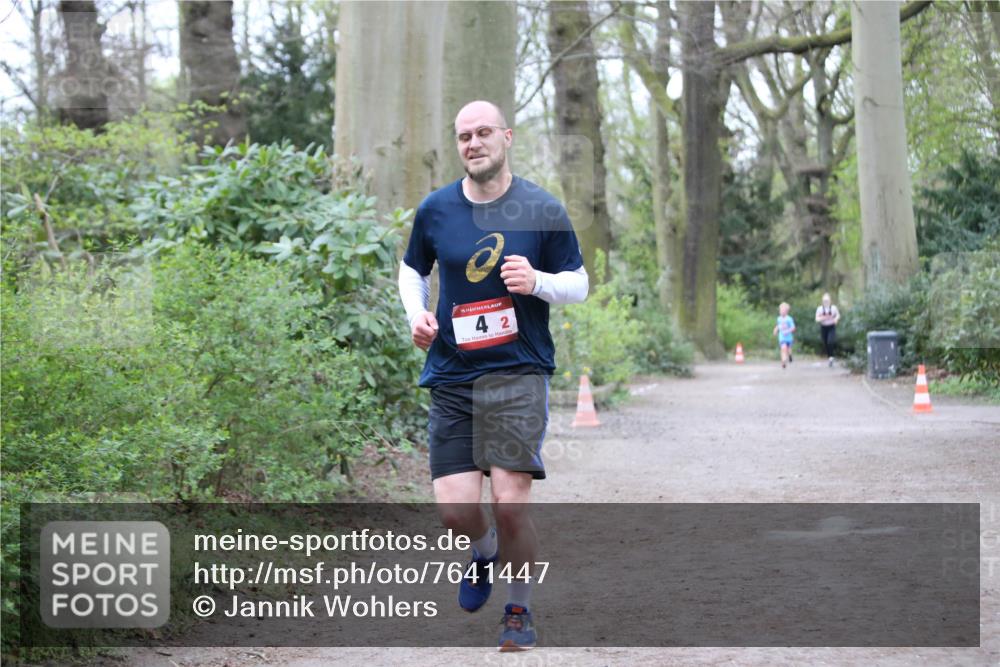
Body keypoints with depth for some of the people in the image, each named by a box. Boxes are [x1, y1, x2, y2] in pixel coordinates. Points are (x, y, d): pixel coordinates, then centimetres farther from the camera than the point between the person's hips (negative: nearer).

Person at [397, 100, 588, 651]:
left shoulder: (543, 211, -1)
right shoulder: (434, 209, 5)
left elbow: (580, 284, 6)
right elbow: (412, 269, 21)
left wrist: (537, 281, -14)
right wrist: (416, 314, 1)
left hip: (520, 373, -2)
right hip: (451, 377, 2)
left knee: (509, 502, -11)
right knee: (453, 509, -5)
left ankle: (519, 610, 14)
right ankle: (484, 552, 33)